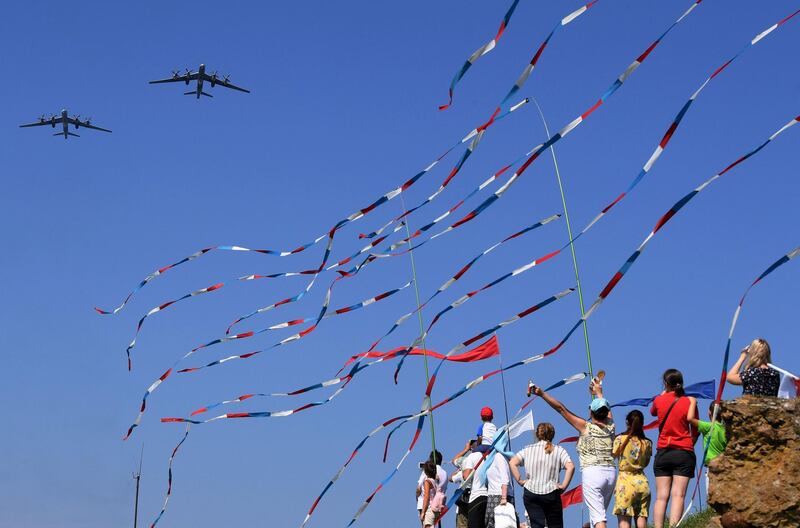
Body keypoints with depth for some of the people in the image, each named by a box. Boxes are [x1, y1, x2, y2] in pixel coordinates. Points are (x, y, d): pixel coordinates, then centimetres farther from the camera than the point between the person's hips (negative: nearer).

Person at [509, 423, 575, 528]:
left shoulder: (528, 449, 5)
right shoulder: (559, 450, 0)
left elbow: (512, 463, -5)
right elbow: (570, 467, -14)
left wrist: (519, 481, 0)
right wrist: (563, 486, -7)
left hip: (530, 493, 1)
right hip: (551, 493, -1)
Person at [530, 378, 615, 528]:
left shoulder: (585, 427, -3)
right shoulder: (610, 427, 10)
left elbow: (561, 408, -3)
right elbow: (606, 409, 31)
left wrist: (542, 394, -1)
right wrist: (598, 392, 48)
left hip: (592, 472, -5)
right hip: (611, 472, 5)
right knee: (600, 513, 15)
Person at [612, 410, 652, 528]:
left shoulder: (620, 439, -4)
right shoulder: (647, 443, 7)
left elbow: (614, 455, 4)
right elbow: (646, 463, 15)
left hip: (625, 480, -4)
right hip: (642, 482, 4)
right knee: (641, 518, 5)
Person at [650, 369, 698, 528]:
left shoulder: (659, 400, 1)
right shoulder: (690, 401, -2)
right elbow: (695, 429, 8)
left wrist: (663, 394, 28)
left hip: (663, 453, 1)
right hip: (684, 453, -1)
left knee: (661, 496, 1)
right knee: (678, 495, -8)